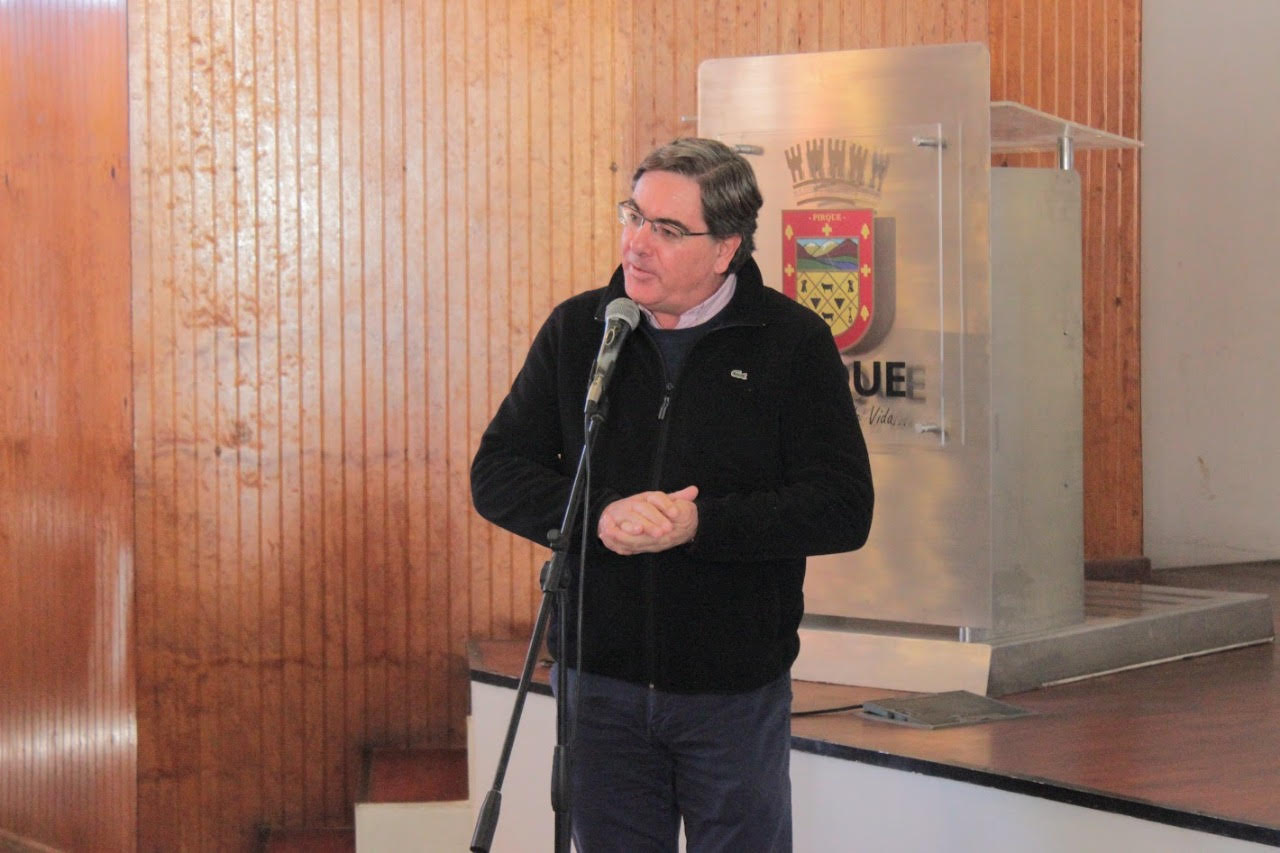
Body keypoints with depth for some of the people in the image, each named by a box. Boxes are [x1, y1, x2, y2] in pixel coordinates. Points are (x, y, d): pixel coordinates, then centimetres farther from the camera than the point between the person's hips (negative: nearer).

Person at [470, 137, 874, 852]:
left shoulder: (794, 342, -4)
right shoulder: (577, 329, 4)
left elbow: (844, 509, -10)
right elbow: (497, 475, 2)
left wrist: (700, 524, -21)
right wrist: (600, 516, -17)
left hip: (736, 689, -2)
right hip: (601, 682, 2)